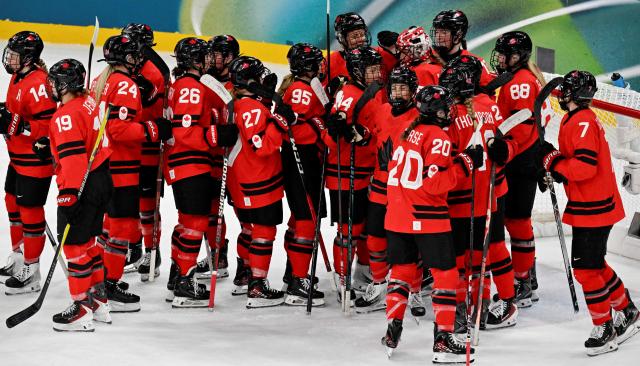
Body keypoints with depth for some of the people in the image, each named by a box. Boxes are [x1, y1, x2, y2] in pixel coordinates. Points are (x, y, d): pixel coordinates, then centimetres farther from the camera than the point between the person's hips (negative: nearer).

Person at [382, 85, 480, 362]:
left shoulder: (408, 132, 11)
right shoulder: (438, 138, -12)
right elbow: (434, 182, -20)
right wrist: (465, 164, -16)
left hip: (397, 214, 8)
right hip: (427, 218, -7)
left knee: (401, 270, 16)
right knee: (445, 274, 0)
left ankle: (392, 333, 14)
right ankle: (443, 340, -3)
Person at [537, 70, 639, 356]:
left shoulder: (582, 122, -18)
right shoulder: (577, 120, 14)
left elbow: (585, 166, -26)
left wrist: (552, 159, -16)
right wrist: (554, 167, 2)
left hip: (592, 208, -10)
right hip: (590, 206, 10)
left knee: (585, 267, -5)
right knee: (594, 264, 19)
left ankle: (605, 329, 4)